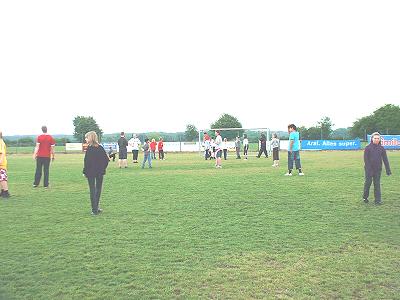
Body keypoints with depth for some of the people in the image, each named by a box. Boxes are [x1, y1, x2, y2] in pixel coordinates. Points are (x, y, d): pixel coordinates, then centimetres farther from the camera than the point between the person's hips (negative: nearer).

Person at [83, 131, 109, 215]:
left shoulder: (89, 148, -12)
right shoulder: (100, 148, 2)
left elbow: (86, 161, -15)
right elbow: (106, 159, 2)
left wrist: (84, 172, -7)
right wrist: (103, 168, 9)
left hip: (90, 173, -4)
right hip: (100, 172, 4)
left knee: (92, 190, 4)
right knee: (98, 189, 14)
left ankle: (95, 210, 5)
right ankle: (96, 208, 21)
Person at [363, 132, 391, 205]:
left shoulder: (381, 148, 6)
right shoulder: (368, 147, -4)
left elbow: (385, 159, 6)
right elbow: (366, 159, -8)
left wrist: (388, 170, 0)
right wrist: (368, 168, -17)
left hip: (378, 169, 3)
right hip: (369, 169, -3)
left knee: (377, 184, 4)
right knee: (368, 182, 2)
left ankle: (378, 200, 8)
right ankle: (365, 197, 20)